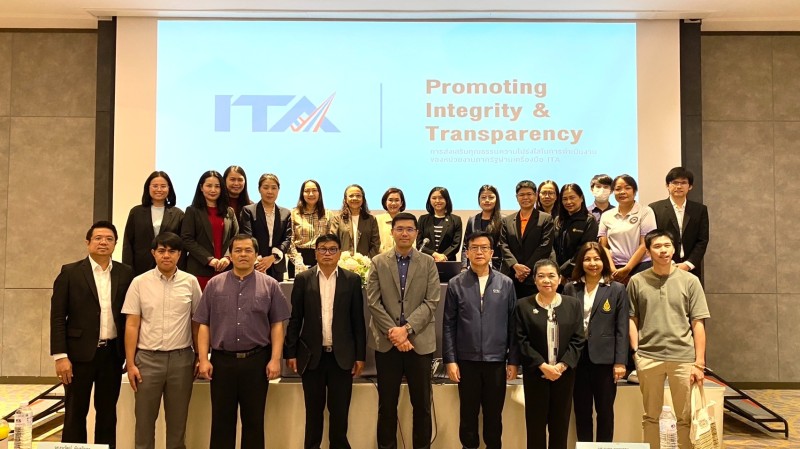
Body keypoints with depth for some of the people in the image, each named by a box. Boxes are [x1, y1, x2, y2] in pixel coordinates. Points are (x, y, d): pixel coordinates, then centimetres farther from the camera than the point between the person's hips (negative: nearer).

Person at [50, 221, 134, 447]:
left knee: (108, 412, 11)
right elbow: (58, 317, -4)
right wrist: (60, 356, -10)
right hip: (80, 353, -2)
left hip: (113, 353, 2)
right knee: (75, 412, 7)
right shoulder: (70, 272, -2)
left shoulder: (125, 273, 4)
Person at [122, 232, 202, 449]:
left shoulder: (191, 282, 0)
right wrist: (130, 363, -3)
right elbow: (132, 325, 0)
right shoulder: (139, 282, -1)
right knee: (144, 419, 9)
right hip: (147, 358, 0)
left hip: (181, 358, 0)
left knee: (177, 420, 11)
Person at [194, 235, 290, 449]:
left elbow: (277, 325, 0)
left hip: (257, 361, -1)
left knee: (254, 420, 9)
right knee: (221, 420, 10)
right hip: (222, 361, 1)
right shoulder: (214, 284, 5)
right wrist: (203, 359, -4)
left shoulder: (270, 285, 1)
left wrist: (275, 359, -8)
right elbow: (204, 325, 4)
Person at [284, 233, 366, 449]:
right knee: (314, 409, 11)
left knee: (340, 410, 6)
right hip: (312, 355, 0)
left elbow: (358, 320, 2)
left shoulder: (352, 280, 1)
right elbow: (295, 319, 3)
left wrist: (360, 355, 0)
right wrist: (290, 352, 0)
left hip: (342, 356, 0)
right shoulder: (303, 279, 2)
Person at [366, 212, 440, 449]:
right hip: (387, 342, 0)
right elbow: (373, 302, -2)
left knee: (422, 404, 7)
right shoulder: (378, 262, 5)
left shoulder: (428, 263, 4)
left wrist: (407, 328, -14)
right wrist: (393, 332, -12)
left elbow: (431, 302, -4)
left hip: (420, 341, 0)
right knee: (386, 405, 8)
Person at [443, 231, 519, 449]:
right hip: (466, 360, 0)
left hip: (496, 361, 1)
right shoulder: (456, 284, 0)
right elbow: (449, 325, 0)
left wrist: (513, 360, 0)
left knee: (494, 415, 12)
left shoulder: (506, 283, 1)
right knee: (468, 414, 11)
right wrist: (450, 360, -5)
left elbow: (513, 325, 2)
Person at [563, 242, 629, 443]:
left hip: (604, 358, -2)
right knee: (581, 410, 10)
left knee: (605, 410, 9)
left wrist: (620, 362, -7)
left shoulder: (617, 289, 1)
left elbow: (622, 329, -2)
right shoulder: (570, 288, 5)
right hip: (577, 357, 2)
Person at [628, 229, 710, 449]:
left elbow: (698, 324, 2)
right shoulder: (637, 281, 3)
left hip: (683, 357, 0)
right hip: (648, 358, 0)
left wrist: (699, 362, -2)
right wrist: (635, 352, -2)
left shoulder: (690, 281, 2)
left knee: (686, 418, 7)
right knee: (651, 416, 11)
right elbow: (633, 320, 8)